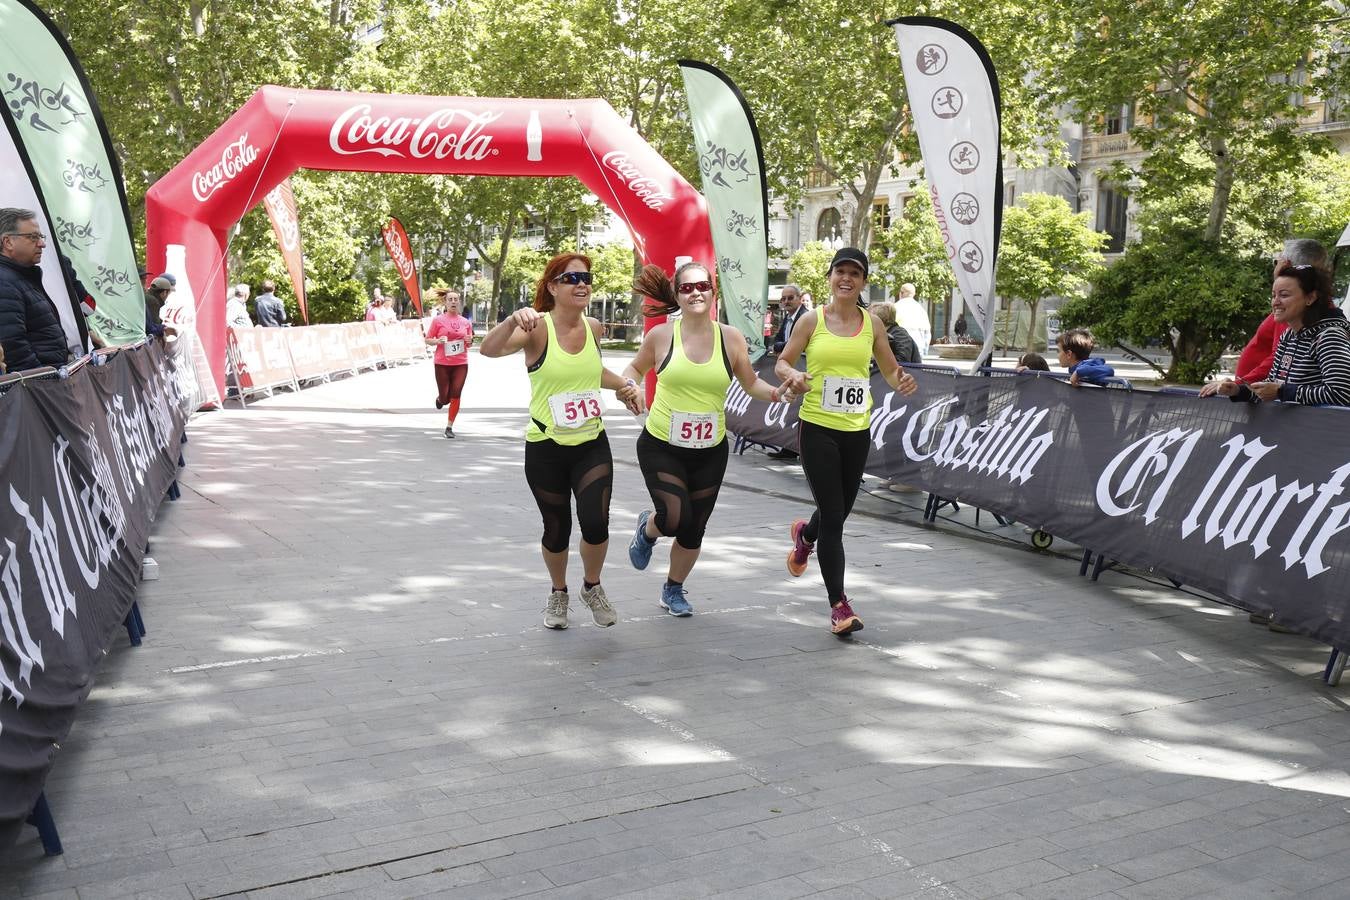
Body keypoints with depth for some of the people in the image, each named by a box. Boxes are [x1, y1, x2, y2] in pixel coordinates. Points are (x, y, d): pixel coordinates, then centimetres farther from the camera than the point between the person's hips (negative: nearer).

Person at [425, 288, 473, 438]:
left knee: (455, 396, -5)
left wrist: (470, 341, -7)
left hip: (461, 364, 2)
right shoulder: (438, 320, -4)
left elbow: (469, 345, 15)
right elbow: (428, 340, 2)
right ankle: (440, 399, 44)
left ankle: (449, 427, 7)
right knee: (445, 399, 5)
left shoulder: (466, 322, 4)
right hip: (442, 363, -2)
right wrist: (438, 341, -18)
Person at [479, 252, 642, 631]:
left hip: (592, 446, 3)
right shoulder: (538, 328, -14)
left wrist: (623, 385, 9)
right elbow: (488, 349, -32)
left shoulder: (593, 327, 2)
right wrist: (513, 321, -49)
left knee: (596, 524, -11)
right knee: (557, 529, 8)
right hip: (546, 449, -3)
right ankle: (558, 594, 38)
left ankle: (592, 587, 20)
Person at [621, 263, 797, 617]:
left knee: (694, 529, 10)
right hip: (661, 446, -2)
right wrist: (628, 385, -9)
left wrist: (777, 394, -11)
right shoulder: (661, 335, -6)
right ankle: (647, 528, 23)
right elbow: (636, 368, 12)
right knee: (675, 519, -16)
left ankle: (673, 590, 37)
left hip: (709, 451, 2)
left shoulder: (730, 338, -4)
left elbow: (751, 383, 8)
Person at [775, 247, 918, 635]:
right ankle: (839, 604, 1)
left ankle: (804, 535, 53)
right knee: (833, 516, -7)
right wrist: (792, 376, -19)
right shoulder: (812, 320, -2)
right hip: (817, 428, -3)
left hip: (857, 431, 4)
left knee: (839, 512, 16)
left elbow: (890, 370, 11)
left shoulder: (872, 323, 5)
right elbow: (782, 362, 4)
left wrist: (902, 382, -12)